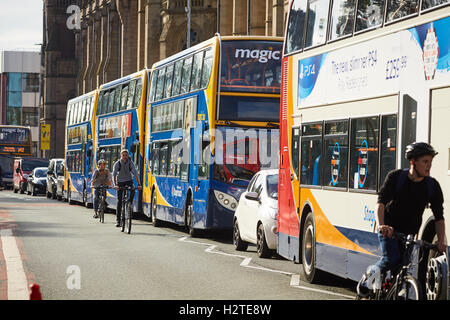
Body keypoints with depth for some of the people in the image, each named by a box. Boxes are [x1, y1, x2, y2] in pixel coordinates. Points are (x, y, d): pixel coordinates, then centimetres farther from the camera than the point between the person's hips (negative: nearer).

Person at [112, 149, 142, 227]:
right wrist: (115, 185, -40)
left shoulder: (130, 163, -14)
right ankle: (118, 220, -1)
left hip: (128, 181, 0)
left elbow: (135, 173, -21)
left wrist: (138, 184, -33)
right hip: (120, 182, 0)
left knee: (132, 191, -34)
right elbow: (114, 175, -25)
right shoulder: (117, 163, -16)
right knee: (119, 201, -5)